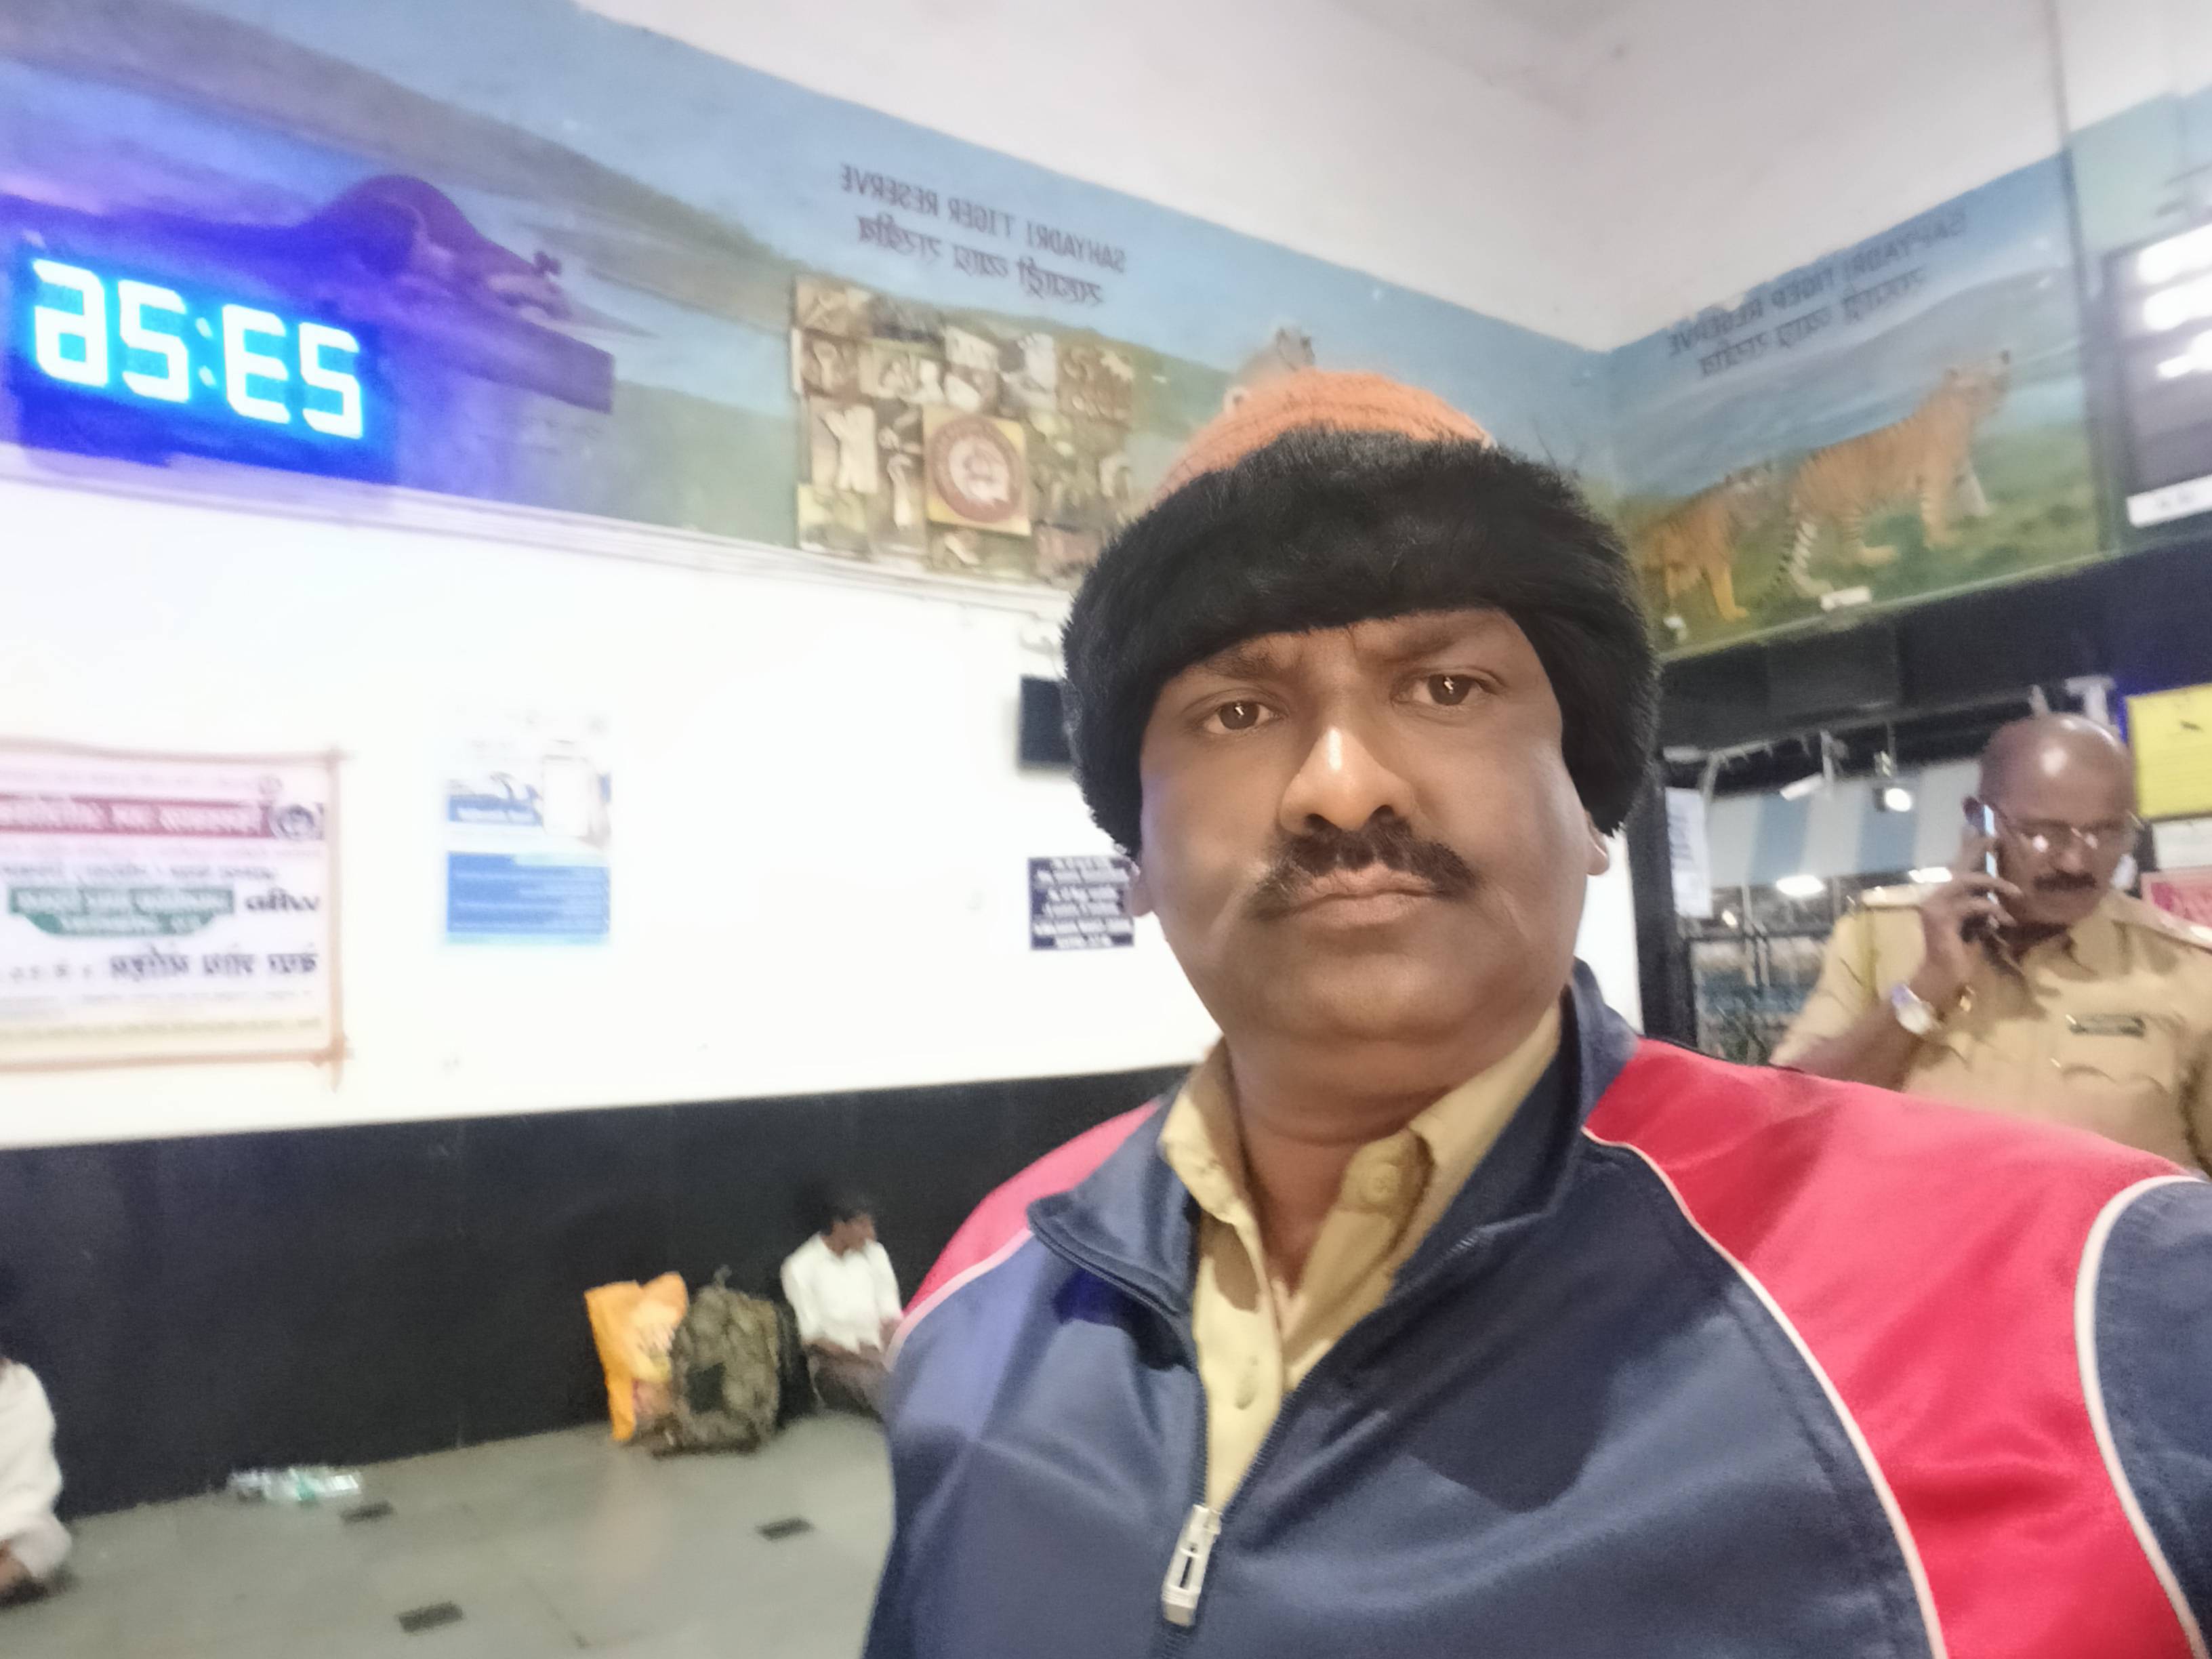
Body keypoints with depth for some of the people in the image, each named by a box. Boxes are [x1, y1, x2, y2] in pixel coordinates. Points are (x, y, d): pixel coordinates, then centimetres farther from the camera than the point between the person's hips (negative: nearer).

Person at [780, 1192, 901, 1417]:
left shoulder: (875, 1254, 14)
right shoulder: (801, 1268, 1)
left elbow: (891, 1315, 11)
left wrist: (888, 1350, -9)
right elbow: (811, 1334, -2)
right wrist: (855, 1354, -15)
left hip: (882, 1353, 4)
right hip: (833, 1357, -4)